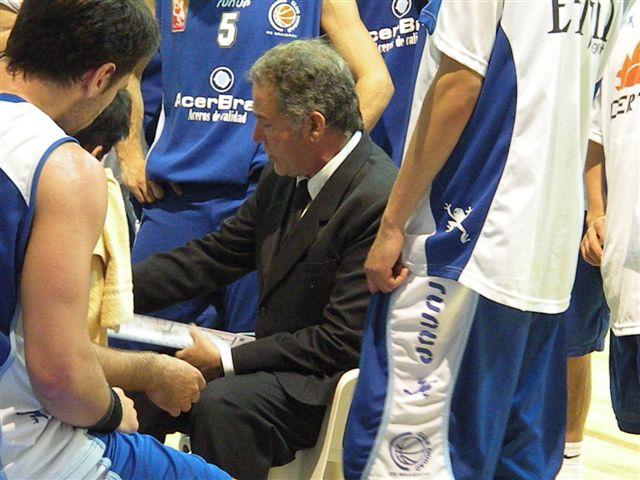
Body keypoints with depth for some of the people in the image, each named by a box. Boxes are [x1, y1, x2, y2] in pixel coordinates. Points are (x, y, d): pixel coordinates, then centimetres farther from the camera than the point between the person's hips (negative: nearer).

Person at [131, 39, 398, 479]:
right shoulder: (284, 176, 5)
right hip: (277, 360, 9)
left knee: (223, 404, -31)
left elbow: (343, 343, -22)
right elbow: (215, 255, 9)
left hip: (339, 382, -9)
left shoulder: (380, 203, -23)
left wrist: (226, 361, -18)